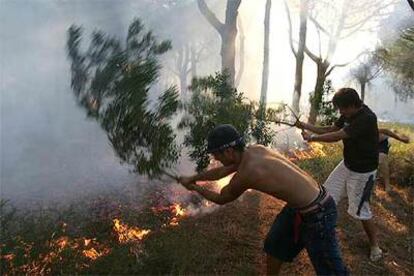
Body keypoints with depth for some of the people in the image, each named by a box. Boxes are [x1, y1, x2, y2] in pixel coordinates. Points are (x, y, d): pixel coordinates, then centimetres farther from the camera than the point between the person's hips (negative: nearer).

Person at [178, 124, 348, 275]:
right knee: (274, 244, 26)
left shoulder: (245, 174, -28)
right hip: (298, 205, 9)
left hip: (317, 213, -9)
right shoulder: (254, 151, -4)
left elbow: (221, 199, -5)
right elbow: (221, 171, 14)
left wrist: (196, 188, 12)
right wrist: (192, 178, 24)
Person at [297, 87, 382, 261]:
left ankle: (374, 245, 24)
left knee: (360, 210, 2)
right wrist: (306, 126, -4)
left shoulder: (367, 118, -29)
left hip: (363, 172, -8)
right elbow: (330, 129, 6)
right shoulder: (349, 115, -2)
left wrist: (311, 138, -19)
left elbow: (337, 136, -30)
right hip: (347, 164, 8)